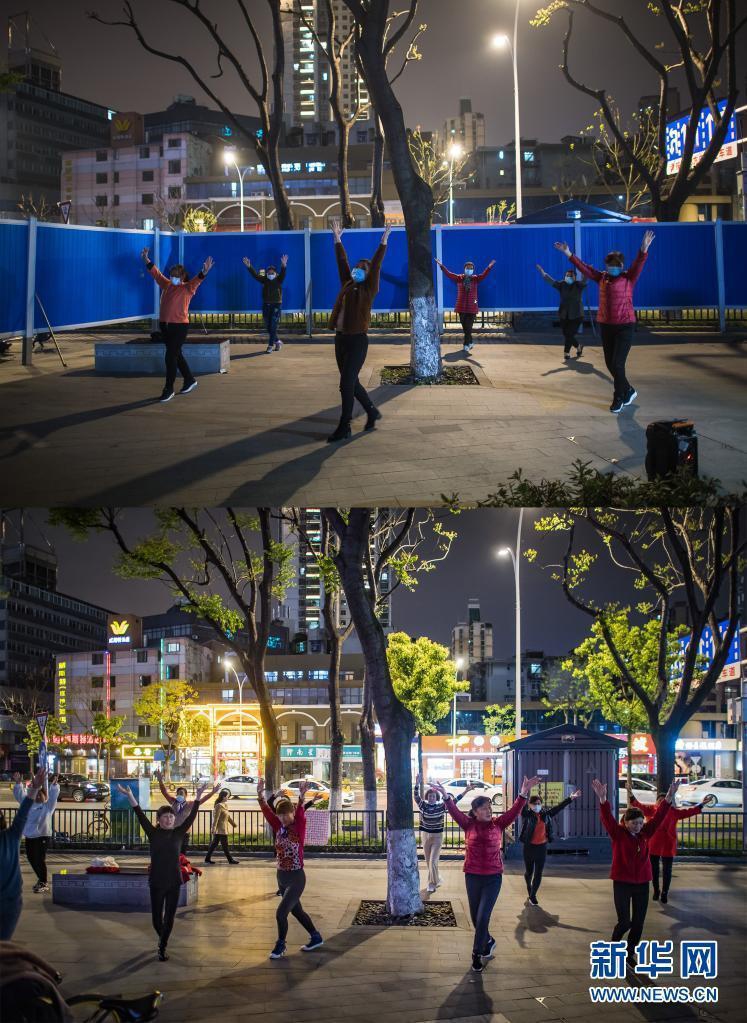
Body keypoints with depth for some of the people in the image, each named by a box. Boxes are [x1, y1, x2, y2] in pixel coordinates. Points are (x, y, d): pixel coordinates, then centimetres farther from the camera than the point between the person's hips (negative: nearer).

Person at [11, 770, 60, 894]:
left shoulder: (48, 805, -3)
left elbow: (53, 795, -17)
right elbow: (20, 794, 8)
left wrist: (53, 784, -34)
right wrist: (18, 783, -6)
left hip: (42, 836, -6)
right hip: (29, 836, 6)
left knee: (40, 860, -6)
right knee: (31, 859, 14)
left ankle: (44, 884, 5)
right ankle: (41, 879, 33)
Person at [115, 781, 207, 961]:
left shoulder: (178, 833, 0)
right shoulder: (153, 833, -3)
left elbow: (191, 817, -8)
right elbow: (140, 816, -13)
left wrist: (198, 798, -19)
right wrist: (130, 797, -25)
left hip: (174, 881, 0)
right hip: (156, 881, 0)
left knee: (169, 917, 0)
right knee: (157, 917, 9)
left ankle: (162, 947, 11)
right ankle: (162, 939, 37)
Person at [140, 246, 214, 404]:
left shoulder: (187, 288, -7)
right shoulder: (166, 284, 10)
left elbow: (196, 280, -23)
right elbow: (156, 273, 19)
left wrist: (204, 272, -41)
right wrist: (147, 261, 15)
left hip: (179, 326, -7)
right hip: (165, 325, 7)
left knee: (171, 357, -8)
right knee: (176, 355, 17)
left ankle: (168, 390, 0)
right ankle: (190, 380, 34)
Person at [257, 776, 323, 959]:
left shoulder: (299, 827, -12)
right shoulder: (279, 827, 2)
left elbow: (300, 814, -30)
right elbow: (267, 812, -8)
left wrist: (301, 797, -48)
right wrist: (260, 795, -23)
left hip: (296, 878, -7)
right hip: (281, 876, 7)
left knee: (281, 913, -10)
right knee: (296, 911, 19)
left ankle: (280, 945, 11)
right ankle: (316, 938, 37)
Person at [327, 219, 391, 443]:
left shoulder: (368, 290, -3)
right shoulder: (348, 285, 13)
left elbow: (375, 267, -12)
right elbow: (342, 262, 18)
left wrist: (383, 244, -17)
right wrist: (337, 240, 18)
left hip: (357, 340, -7)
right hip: (341, 339, 7)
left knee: (347, 384, -8)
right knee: (351, 382, 15)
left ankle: (344, 428, -4)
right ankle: (372, 412, 32)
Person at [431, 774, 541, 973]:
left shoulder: (498, 824, -3)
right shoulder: (468, 824, -4)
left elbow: (514, 811, -15)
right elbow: (454, 811, -18)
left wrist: (523, 794, -33)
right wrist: (446, 797, -37)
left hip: (493, 877, -1)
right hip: (472, 876, 1)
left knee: (483, 917, -6)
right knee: (475, 917, 13)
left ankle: (477, 954, 6)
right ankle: (488, 941, 40)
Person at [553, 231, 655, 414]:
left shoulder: (628, 278, -6)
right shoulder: (602, 277, 7)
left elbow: (638, 265, -22)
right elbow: (584, 268, 11)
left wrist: (643, 250, -40)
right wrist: (569, 254, 7)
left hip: (624, 325, -6)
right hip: (605, 325, 6)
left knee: (617, 364, -9)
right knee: (610, 364, 11)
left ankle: (619, 399, 5)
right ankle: (628, 392, 30)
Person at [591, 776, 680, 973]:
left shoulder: (645, 833, 3)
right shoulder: (617, 833, -8)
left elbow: (658, 816, -2)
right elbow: (607, 818, -23)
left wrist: (669, 797, -15)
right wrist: (603, 799, -41)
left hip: (642, 883, 4)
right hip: (622, 883, -4)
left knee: (638, 923, 7)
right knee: (624, 922, -5)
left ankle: (630, 955, 23)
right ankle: (614, 944, 25)